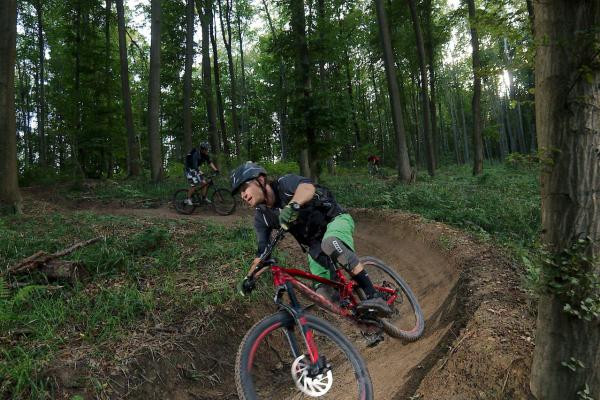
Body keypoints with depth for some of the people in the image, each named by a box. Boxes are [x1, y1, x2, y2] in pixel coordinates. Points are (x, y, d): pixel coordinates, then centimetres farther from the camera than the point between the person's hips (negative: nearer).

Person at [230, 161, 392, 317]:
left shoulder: (286, 183, -22)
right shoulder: (261, 217, -4)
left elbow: (308, 187, -45)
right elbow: (262, 252, 1)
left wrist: (292, 205, -64)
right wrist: (248, 276, -10)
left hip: (335, 219, -6)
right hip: (315, 242, 7)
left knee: (330, 243, -40)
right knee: (324, 295, -10)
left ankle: (374, 297, -39)